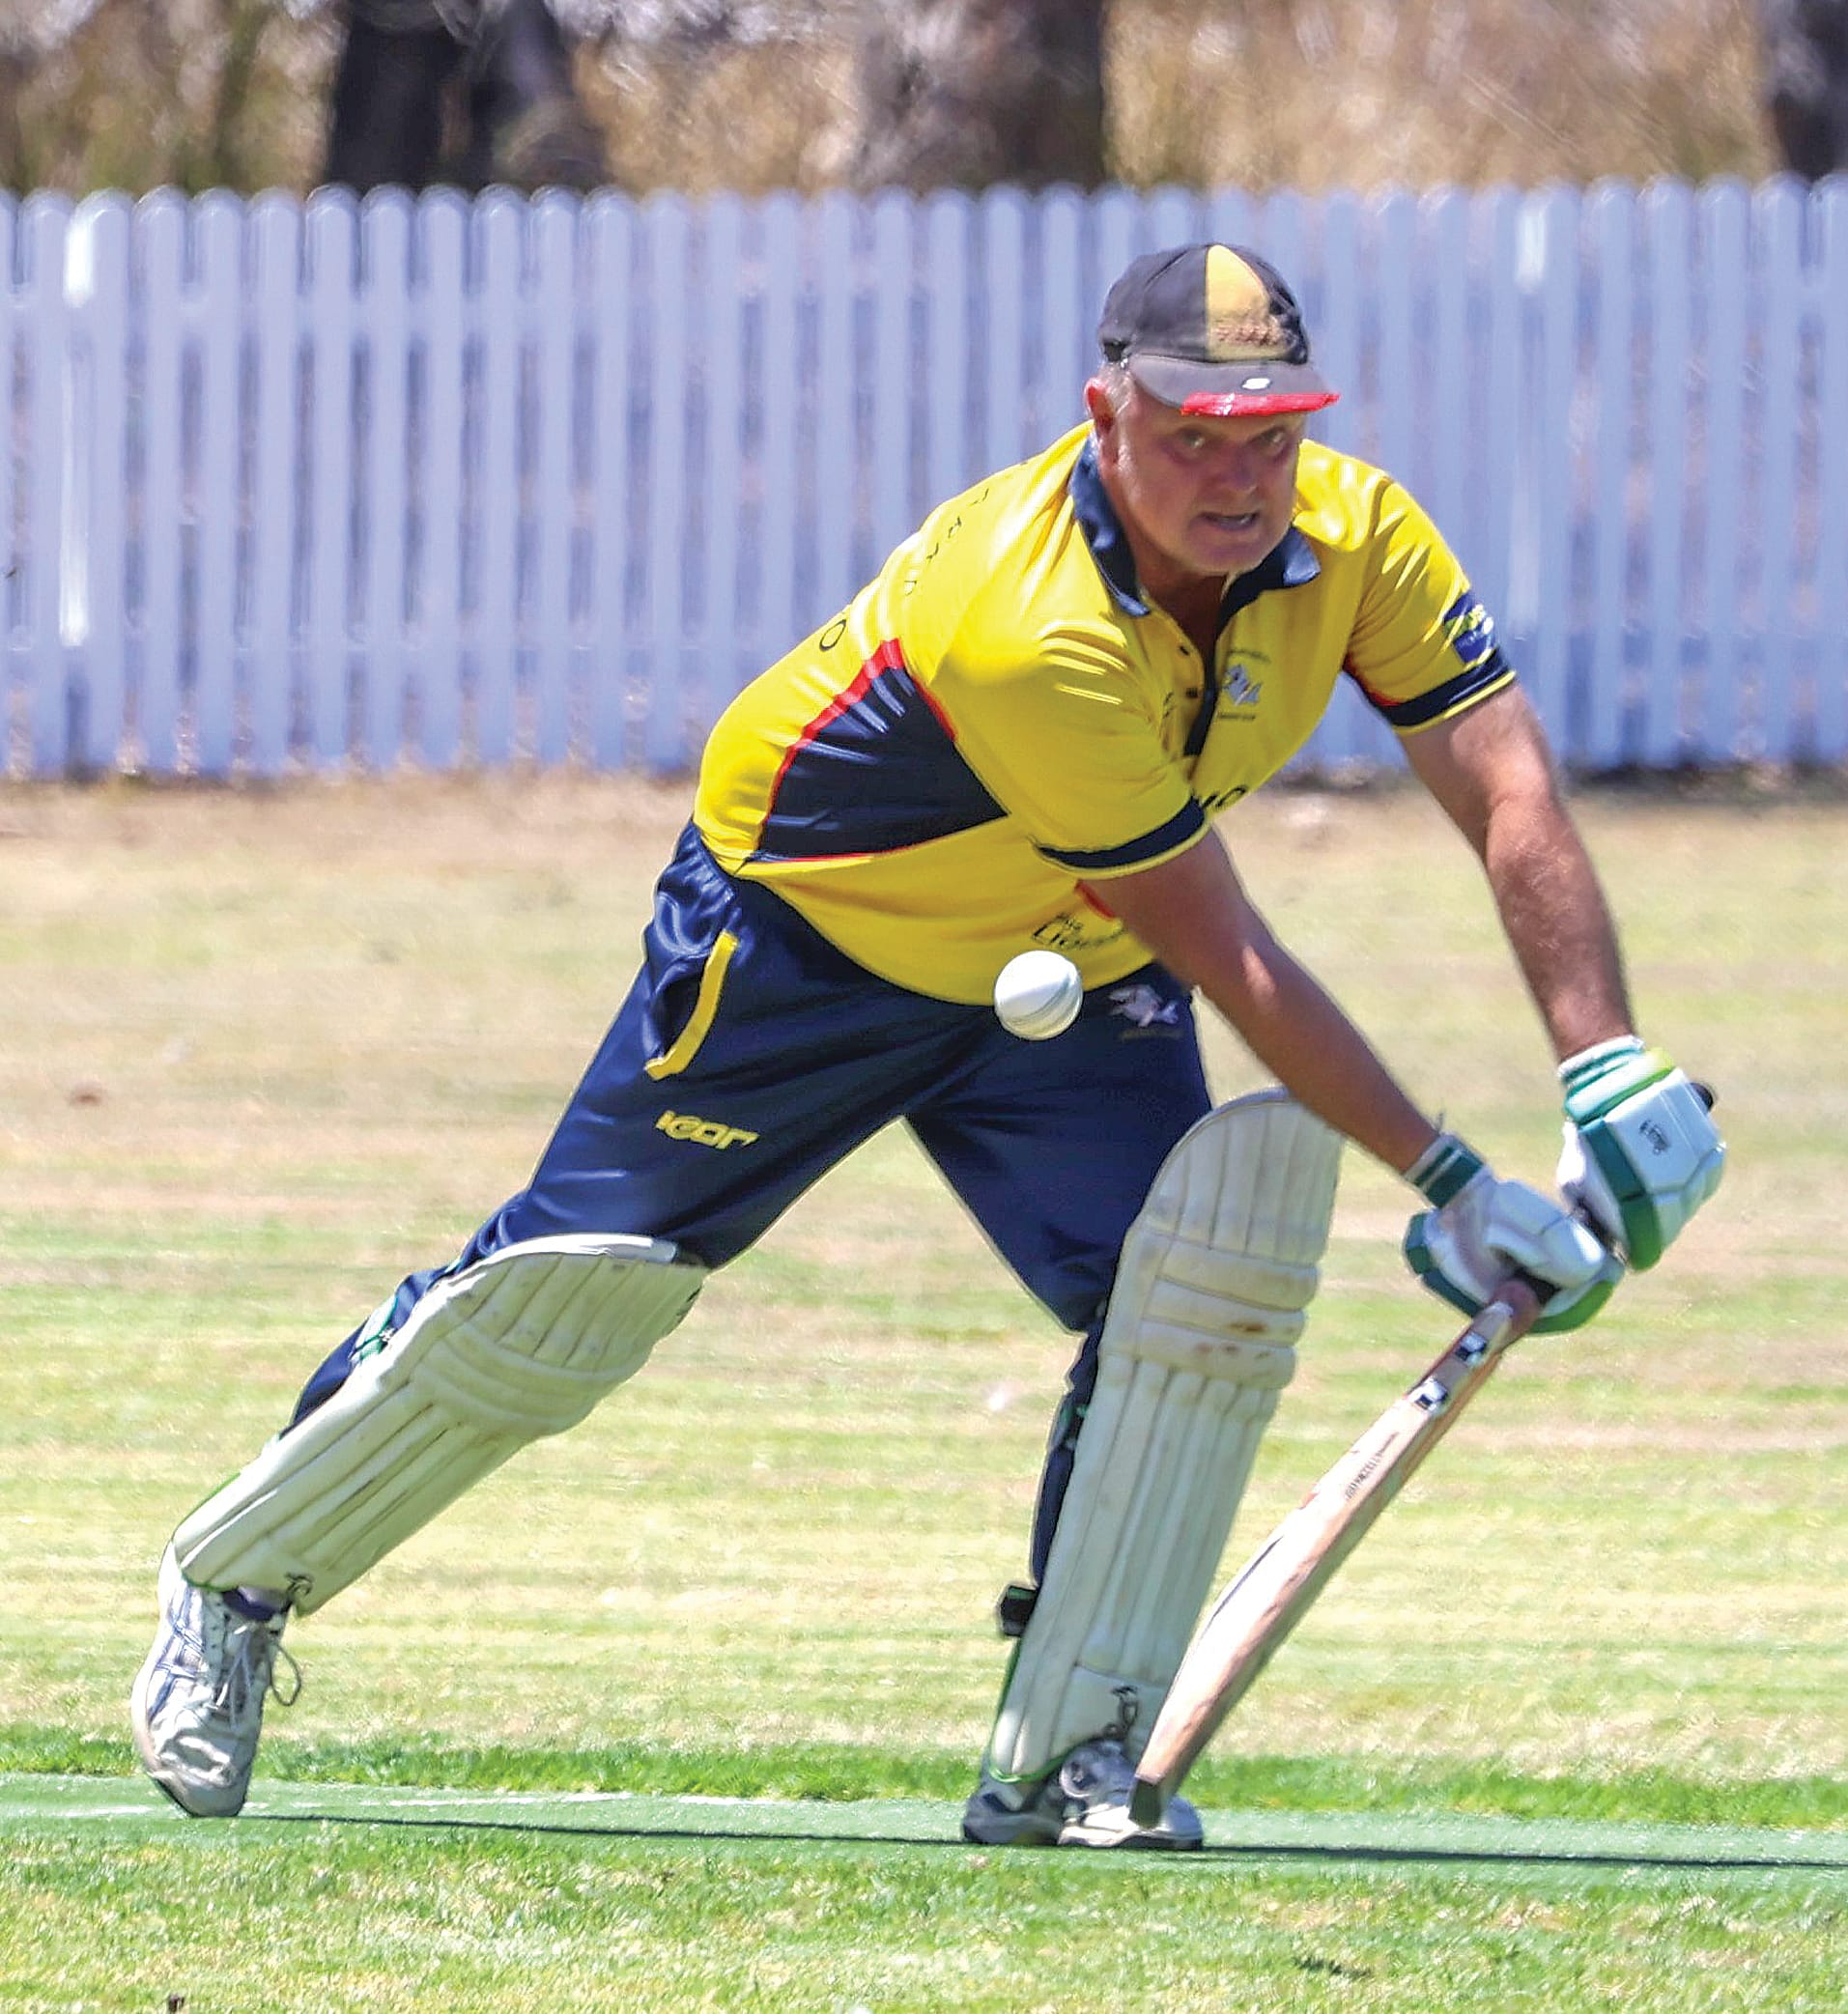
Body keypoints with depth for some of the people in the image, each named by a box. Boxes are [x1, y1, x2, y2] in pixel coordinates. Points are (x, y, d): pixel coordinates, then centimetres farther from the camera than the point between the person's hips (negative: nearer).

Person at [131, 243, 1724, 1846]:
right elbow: (1222, 956, -34)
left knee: (1215, 1280, -16)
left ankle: (1063, 1756, -8)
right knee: (566, 1301, 0)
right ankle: (235, 1584, 22)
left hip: (1070, 966, 6)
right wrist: (1448, 1182, -31)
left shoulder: (1357, 540, -19)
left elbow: (1515, 799, -21)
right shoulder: (1038, 632, -39)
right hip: (808, 922, -6)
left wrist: (1613, 1079, -34)